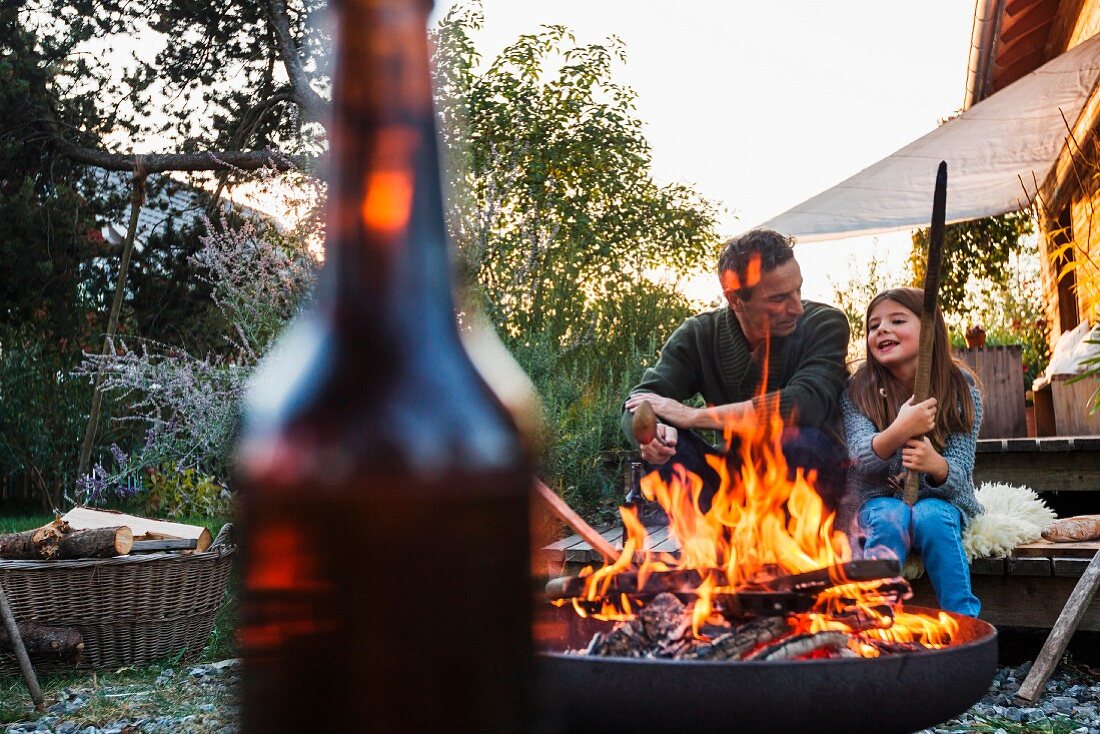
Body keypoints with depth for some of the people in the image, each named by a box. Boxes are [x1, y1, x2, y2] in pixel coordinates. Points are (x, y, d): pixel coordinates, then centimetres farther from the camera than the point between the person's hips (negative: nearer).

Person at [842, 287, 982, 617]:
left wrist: (936, 465, -36)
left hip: (941, 501, 0)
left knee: (930, 518, -32)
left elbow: (960, 473, -10)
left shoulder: (961, 388, -5)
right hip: (879, 500, 0)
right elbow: (863, 458, -20)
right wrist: (898, 432, -42)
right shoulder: (858, 391, -5)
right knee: (891, 518, -32)